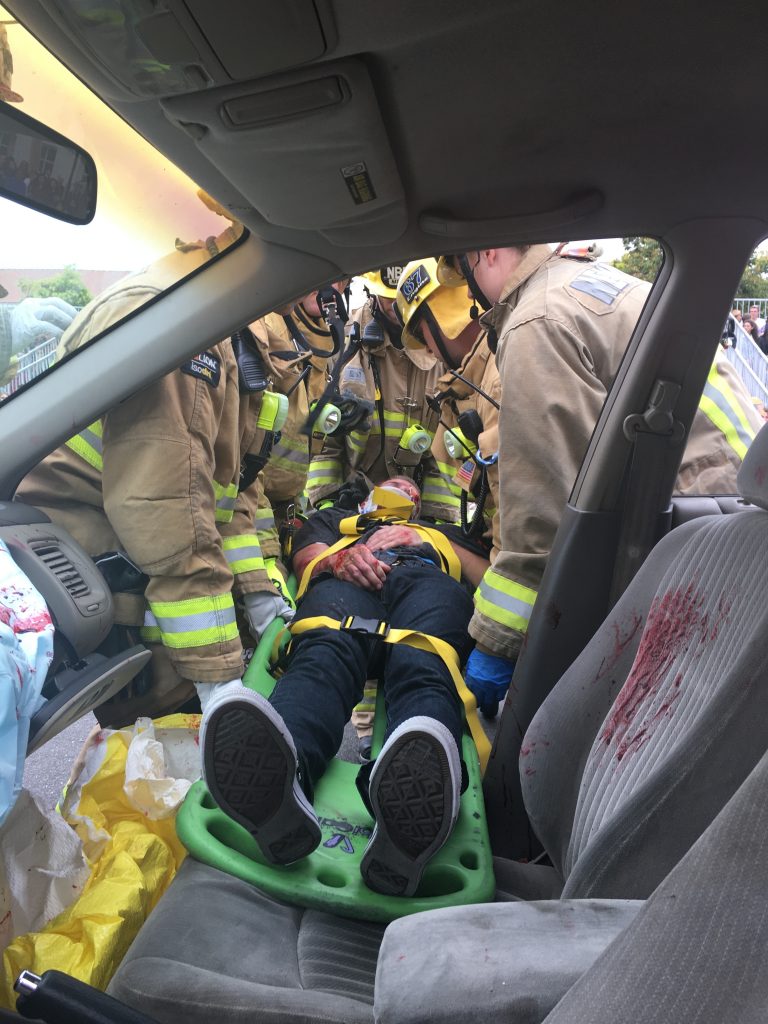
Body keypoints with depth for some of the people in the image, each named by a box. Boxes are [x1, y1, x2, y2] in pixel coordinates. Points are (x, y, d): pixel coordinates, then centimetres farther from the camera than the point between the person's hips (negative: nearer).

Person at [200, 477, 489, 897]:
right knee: (322, 658, -37)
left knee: (423, 673, -37)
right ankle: (275, 777, -68)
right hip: (346, 581, 0)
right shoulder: (336, 519, 45)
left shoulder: (444, 532, 44)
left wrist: (425, 542, 14)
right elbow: (307, 557, 23)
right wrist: (342, 558, -1)